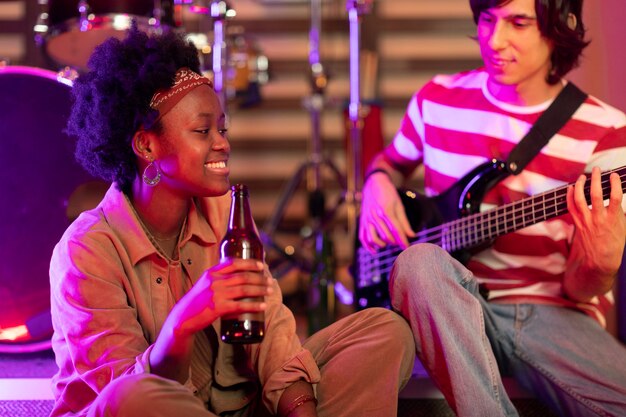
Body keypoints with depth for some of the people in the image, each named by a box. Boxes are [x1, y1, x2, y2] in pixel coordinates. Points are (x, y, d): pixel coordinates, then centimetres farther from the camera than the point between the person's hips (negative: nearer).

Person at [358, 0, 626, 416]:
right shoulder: (438, 99, 5)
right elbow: (392, 161, 27)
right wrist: (378, 183, 3)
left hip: (553, 314, -2)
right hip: (456, 308, 3)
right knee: (420, 263, -35)